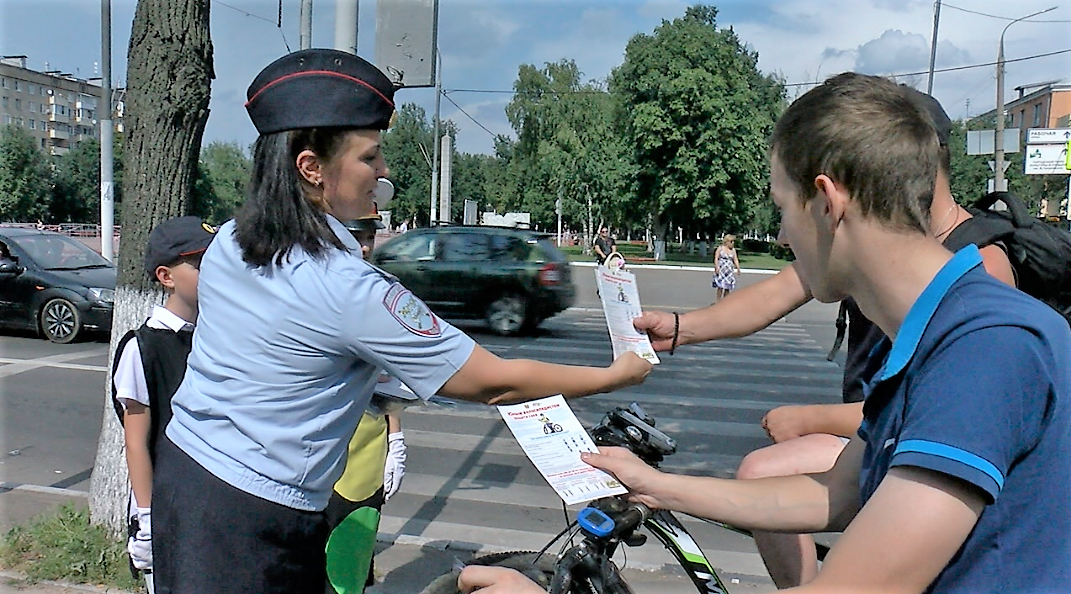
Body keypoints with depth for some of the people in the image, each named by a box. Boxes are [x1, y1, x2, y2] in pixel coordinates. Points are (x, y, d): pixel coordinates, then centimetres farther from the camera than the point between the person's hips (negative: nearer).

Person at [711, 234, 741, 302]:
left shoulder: (733, 250, 12)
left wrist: (738, 268, -3)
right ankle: (717, 302, -6)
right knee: (720, 286, -11)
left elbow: (735, 260, 10)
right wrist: (717, 267, -16)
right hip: (721, 270, -5)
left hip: (730, 270, 5)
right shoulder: (720, 248, 0)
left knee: (728, 287, 3)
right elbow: (716, 258, -5)